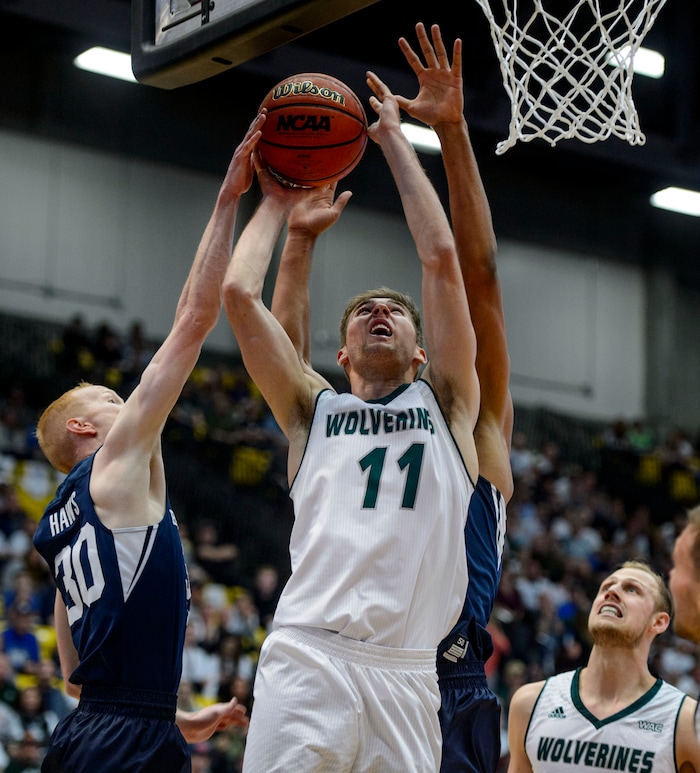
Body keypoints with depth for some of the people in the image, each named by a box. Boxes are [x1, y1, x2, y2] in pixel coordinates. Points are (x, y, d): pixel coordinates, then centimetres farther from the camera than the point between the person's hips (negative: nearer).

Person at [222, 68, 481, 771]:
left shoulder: (448, 406, 21)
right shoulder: (314, 409, 20)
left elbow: (441, 259, 13)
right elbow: (238, 292, 11)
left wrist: (393, 139, 19)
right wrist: (277, 204, 26)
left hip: (407, 675, 1)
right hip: (307, 657, -1)